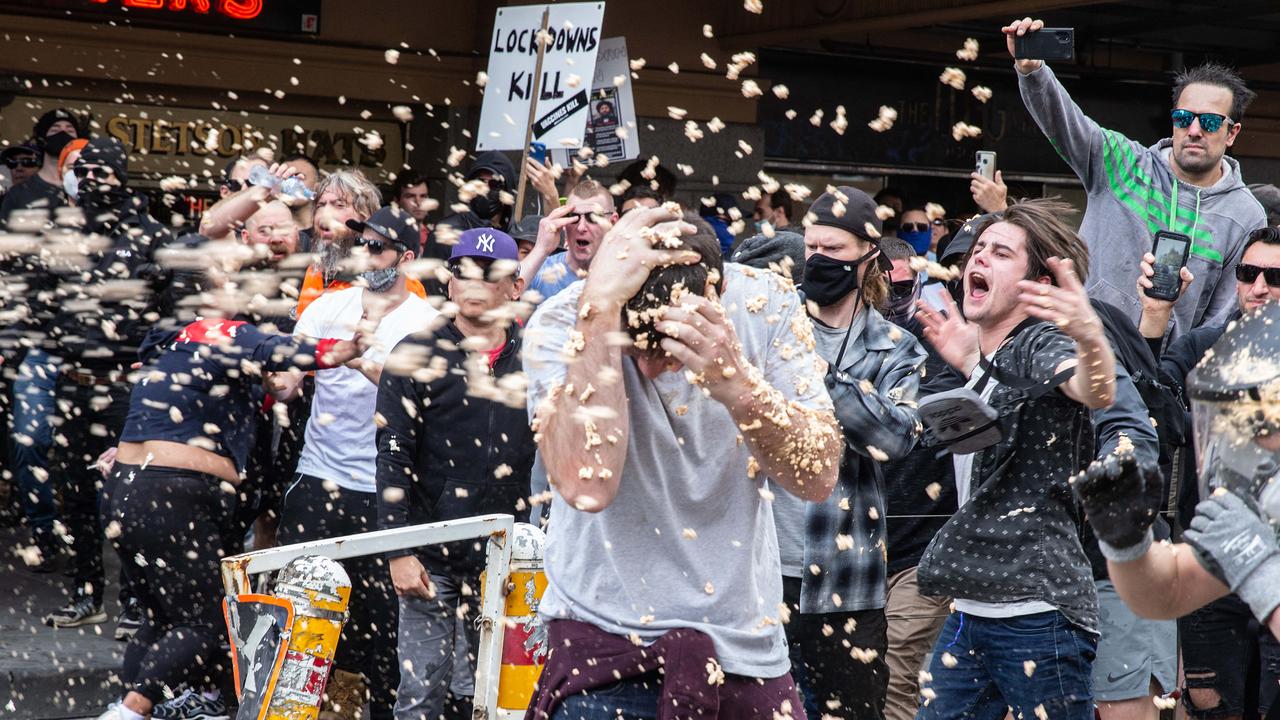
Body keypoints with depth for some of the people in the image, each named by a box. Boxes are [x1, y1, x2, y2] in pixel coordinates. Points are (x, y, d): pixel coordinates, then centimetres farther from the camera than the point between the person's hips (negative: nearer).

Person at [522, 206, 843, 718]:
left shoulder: (766, 304, -10)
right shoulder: (561, 324, -16)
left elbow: (820, 476, -15)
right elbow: (587, 484, -32)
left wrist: (735, 384, -33)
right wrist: (602, 301, -34)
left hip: (746, 638, 3)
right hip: (607, 637, -2)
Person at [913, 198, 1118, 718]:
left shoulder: (1039, 344, -8)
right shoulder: (989, 363, 18)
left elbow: (1096, 393, -31)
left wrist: (1090, 338, -53)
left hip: (1035, 612, -9)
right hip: (971, 612, 9)